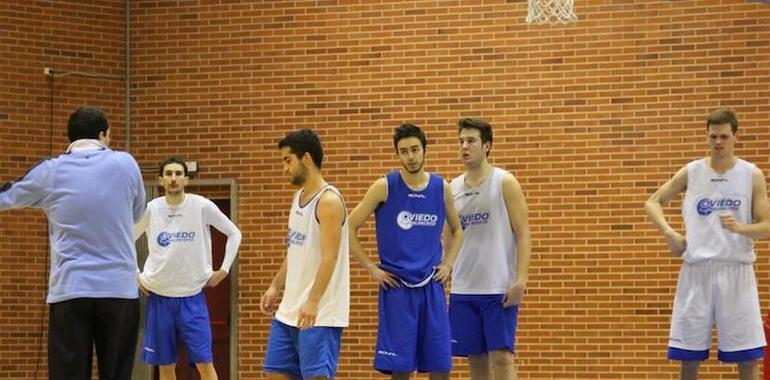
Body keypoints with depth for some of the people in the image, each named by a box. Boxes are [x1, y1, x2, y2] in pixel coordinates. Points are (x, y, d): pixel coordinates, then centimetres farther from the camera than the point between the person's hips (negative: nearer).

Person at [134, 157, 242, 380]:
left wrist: (224, 270, -1)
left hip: (193, 296, -1)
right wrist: (134, 276, 5)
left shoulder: (202, 206, -6)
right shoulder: (151, 209, -2)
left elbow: (234, 234, 5)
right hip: (159, 296, 1)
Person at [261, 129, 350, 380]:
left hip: (320, 314, -9)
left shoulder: (328, 200, -14)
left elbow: (329, 257, -21)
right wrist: (275, 287, 17)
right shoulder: (299, 196, 14)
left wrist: (312, 302, -27)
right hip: (290, 310, 9)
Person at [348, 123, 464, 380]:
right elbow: (350, 228, -2)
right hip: (396, 287, -3)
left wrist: (448, 264, 8)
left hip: (431, 286, 3)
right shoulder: (385, 187, -5)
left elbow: (456, 230, 22)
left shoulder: (441, 188, 5)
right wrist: (371, 268, -5)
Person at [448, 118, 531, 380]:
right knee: (476, 358, 6)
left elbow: (523, 234, -6)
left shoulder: (505, 183, -2)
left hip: (499, 289, -5)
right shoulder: (453, 188, 11)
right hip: (463, 289, 5)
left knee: (501, 356, -9)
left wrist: (521, 280, -16)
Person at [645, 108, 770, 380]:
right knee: (689, 358, 4)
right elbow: (653, 203, 14)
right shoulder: (691, 172, 5)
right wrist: (669, 233, -3)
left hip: (736, 271, -1)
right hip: (696, 270, 1)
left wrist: (740, 227, -21)